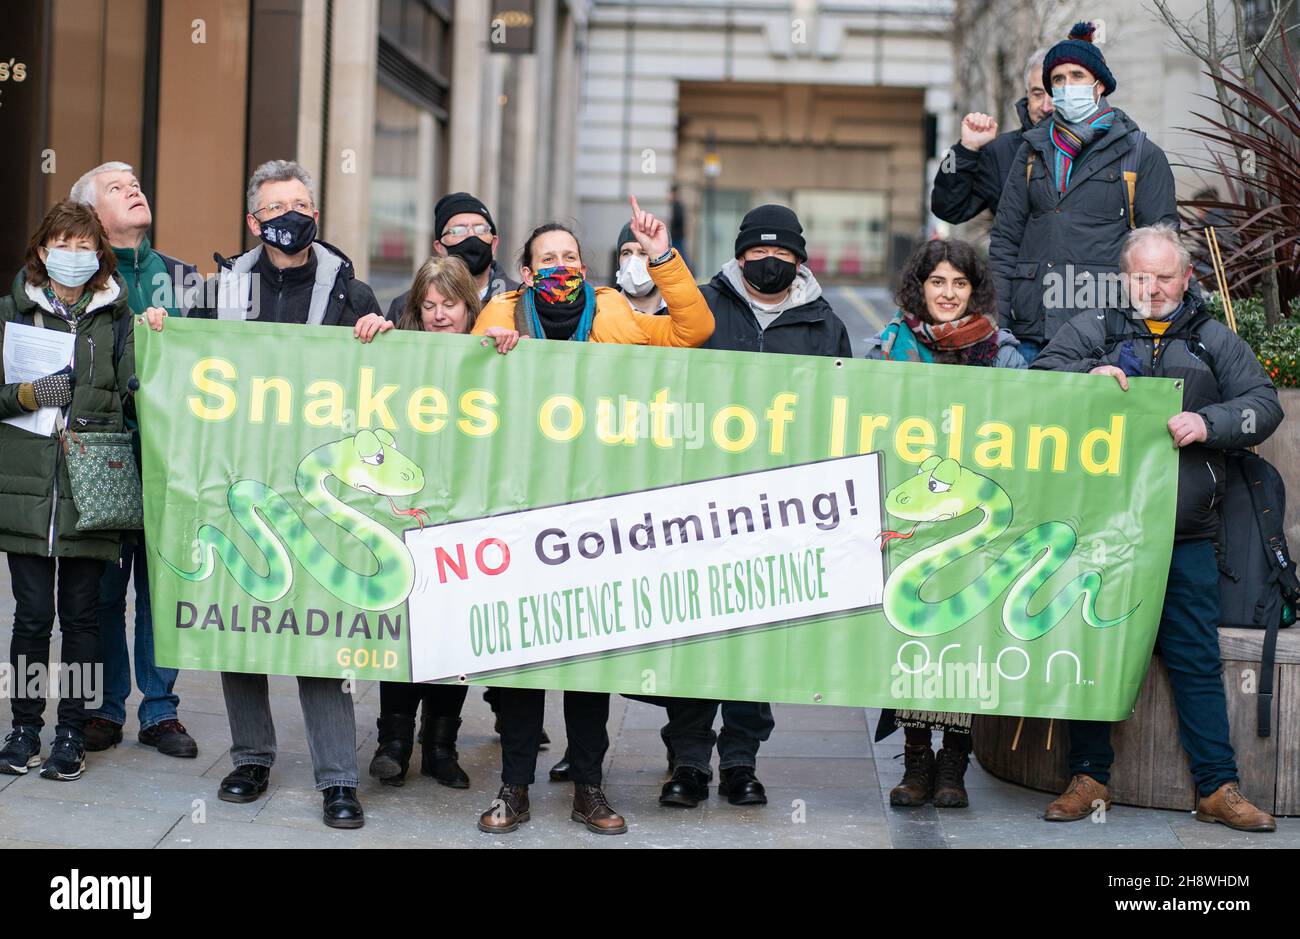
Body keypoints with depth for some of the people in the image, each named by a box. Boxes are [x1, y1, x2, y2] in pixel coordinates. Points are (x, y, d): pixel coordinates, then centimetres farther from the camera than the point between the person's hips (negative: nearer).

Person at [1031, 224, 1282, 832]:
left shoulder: (1215, 342, 13)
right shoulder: (1091, 330, 10)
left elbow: (1263, 406, 6)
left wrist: (1208, 424, -12)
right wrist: (1089, 374, -16)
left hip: (1185, 537, 1)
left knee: (1197, 661, 2)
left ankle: (1217, 788, 8)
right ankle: (1089, 778, 14)